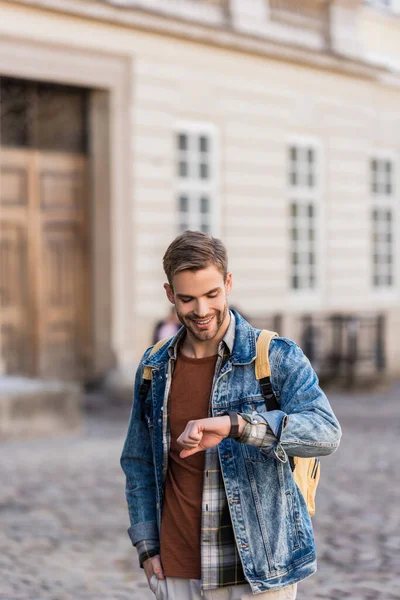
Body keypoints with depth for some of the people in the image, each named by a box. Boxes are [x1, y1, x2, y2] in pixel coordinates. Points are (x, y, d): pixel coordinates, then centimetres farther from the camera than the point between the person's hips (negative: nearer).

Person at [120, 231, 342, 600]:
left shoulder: (277, 357, -8)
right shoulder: (154, 368, 6)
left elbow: (326, 432, -23)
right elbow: (139, 463, 15)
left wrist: (235, 425, -35)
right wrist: (147, 548, 7)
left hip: (259, 569, -3)